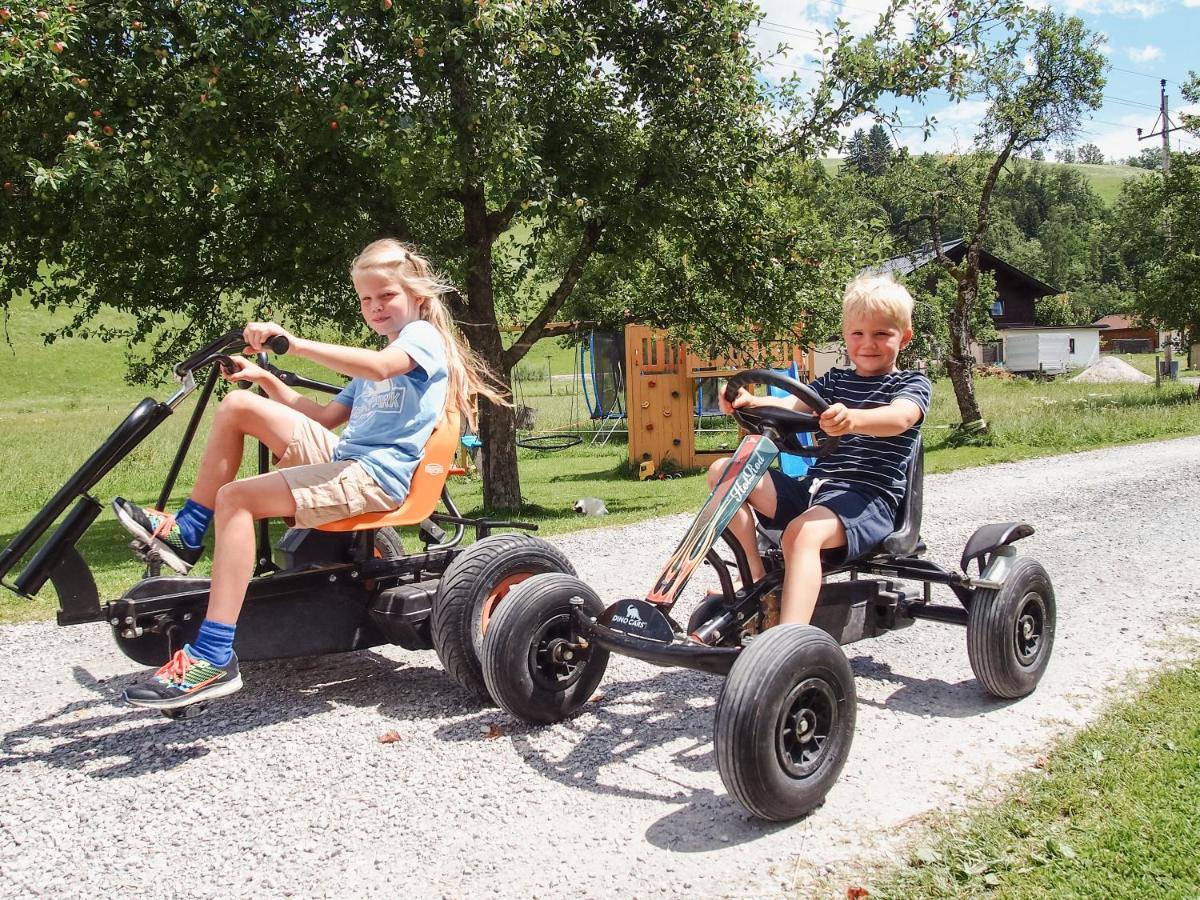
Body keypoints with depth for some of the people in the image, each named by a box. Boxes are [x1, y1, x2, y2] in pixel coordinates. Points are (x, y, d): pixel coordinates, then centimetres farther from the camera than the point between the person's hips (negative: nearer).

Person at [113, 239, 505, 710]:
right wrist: (266, 378, 16)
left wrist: (295, 343, -30)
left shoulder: (423, 336, -1)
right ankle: (186, 534, 5)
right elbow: (323, 416, 26)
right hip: (339, 458, 9)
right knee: (237, 404, 1)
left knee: (235, 497, -24)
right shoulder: (374, 364, 29)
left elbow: (378, 367, -25)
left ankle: (214, 658, -27)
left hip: (376, 475, -9)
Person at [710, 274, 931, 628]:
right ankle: (757, 574, -9)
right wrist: (750, 402, -20)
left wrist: (852, 419, -43)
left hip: (869, 496, -6)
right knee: (723, 470, -5)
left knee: (802, 533, -38)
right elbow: (790, 405, 4)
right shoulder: (834, 381, 20)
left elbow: (899, 418, -20)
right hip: (811, 488, 7)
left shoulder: (912, 384, 4)